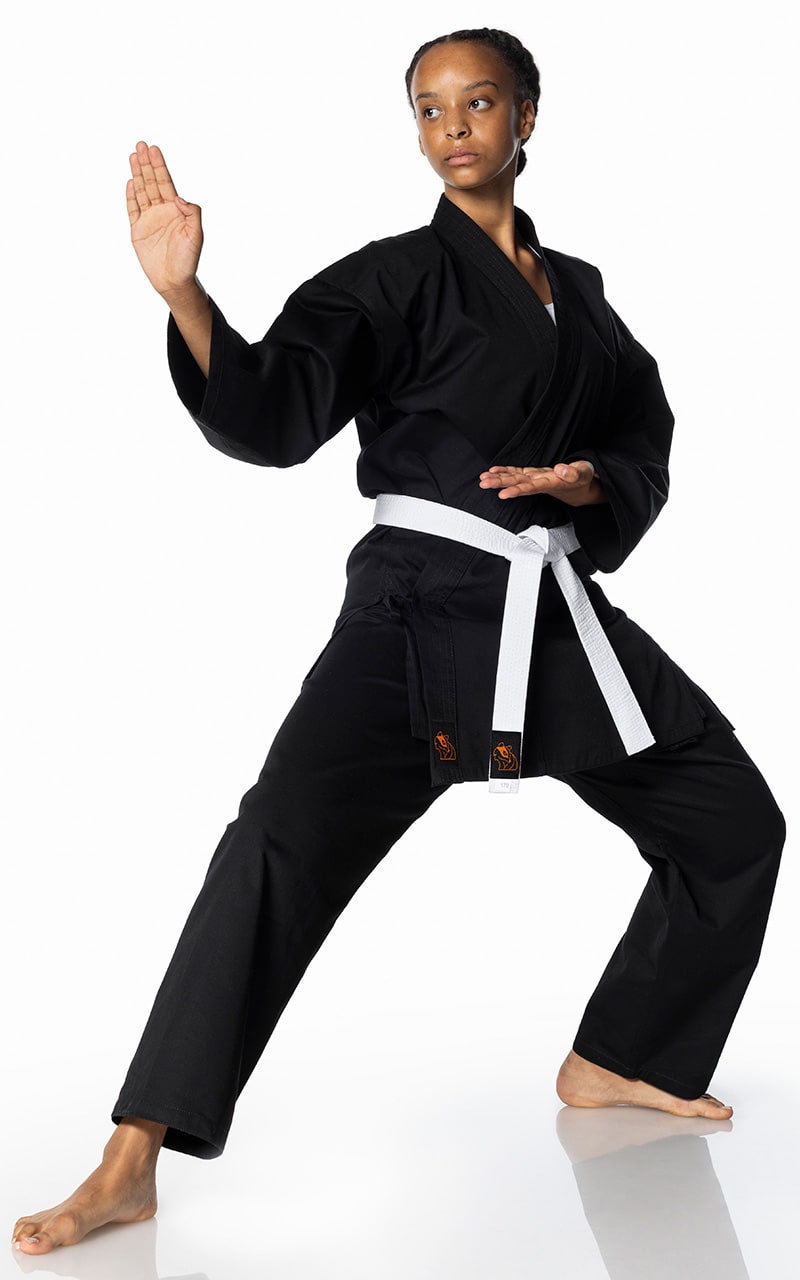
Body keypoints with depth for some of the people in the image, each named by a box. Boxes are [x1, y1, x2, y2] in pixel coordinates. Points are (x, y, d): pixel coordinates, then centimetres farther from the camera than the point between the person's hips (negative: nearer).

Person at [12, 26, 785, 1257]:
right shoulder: (398, 277, -1)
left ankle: (615, 1063, 29)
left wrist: (587, 481, -5)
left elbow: (648, 443, 18)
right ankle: (133, 1162, -23)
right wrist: (183, 294, -30)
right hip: (418, 608, -6)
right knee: (290, 833, -25)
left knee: (734, 822, 11)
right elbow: (273, 417, -14)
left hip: (564, 608, 6)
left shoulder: (579, 290, 15)